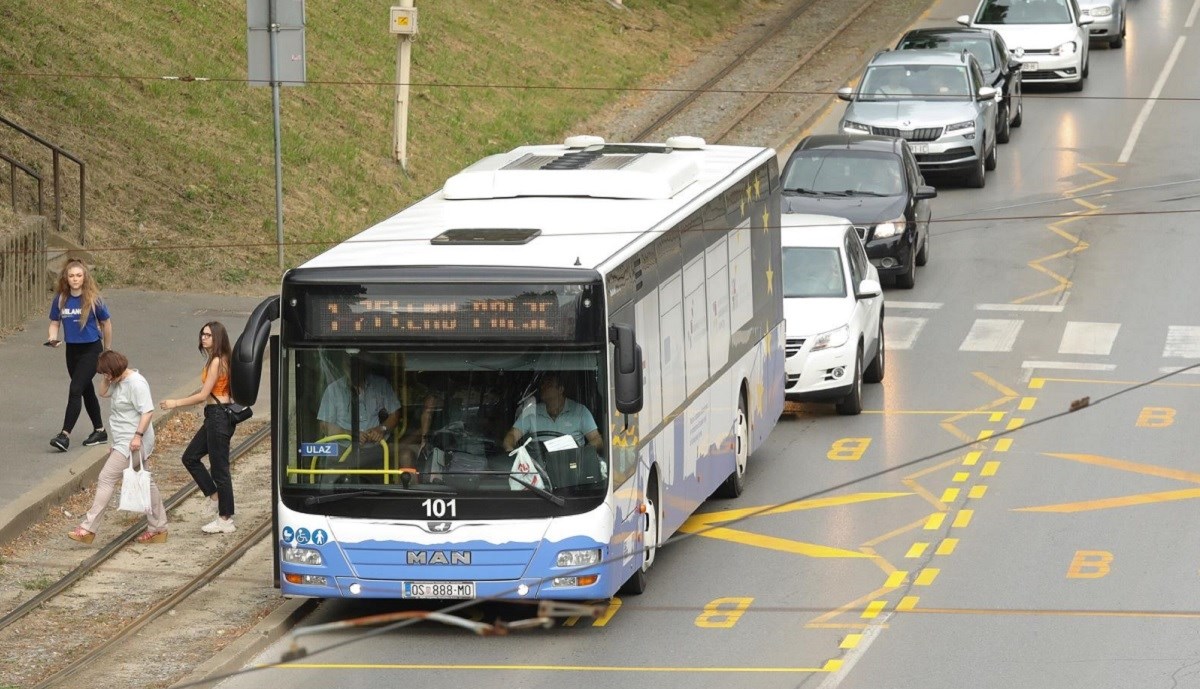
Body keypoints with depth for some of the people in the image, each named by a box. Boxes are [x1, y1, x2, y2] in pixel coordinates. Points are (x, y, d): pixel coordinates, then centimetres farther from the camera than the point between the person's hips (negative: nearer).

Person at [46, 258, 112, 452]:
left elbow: (106, 323, 1)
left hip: (91, 349, -5)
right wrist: (52, 338, -13)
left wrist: (107, 350, 9)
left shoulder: (93, 299, -11)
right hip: (72, 349, 5)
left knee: (75, 390, -16)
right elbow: (55, 322, 9)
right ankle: (100, 431, 31)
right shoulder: (60, 299, 0)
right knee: (86, 391, 16)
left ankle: (65, 435, -20)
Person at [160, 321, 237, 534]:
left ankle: (225, 520, 6)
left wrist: (176, 403, -11)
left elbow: (203, 395, -19)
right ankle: (215, 497, 22)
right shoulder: (220, 359, 12)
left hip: (218, 416, -10)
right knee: (190, 457, 16)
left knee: (219, 468, -1)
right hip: (215, 415, 10)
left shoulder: (217, 362, -17)